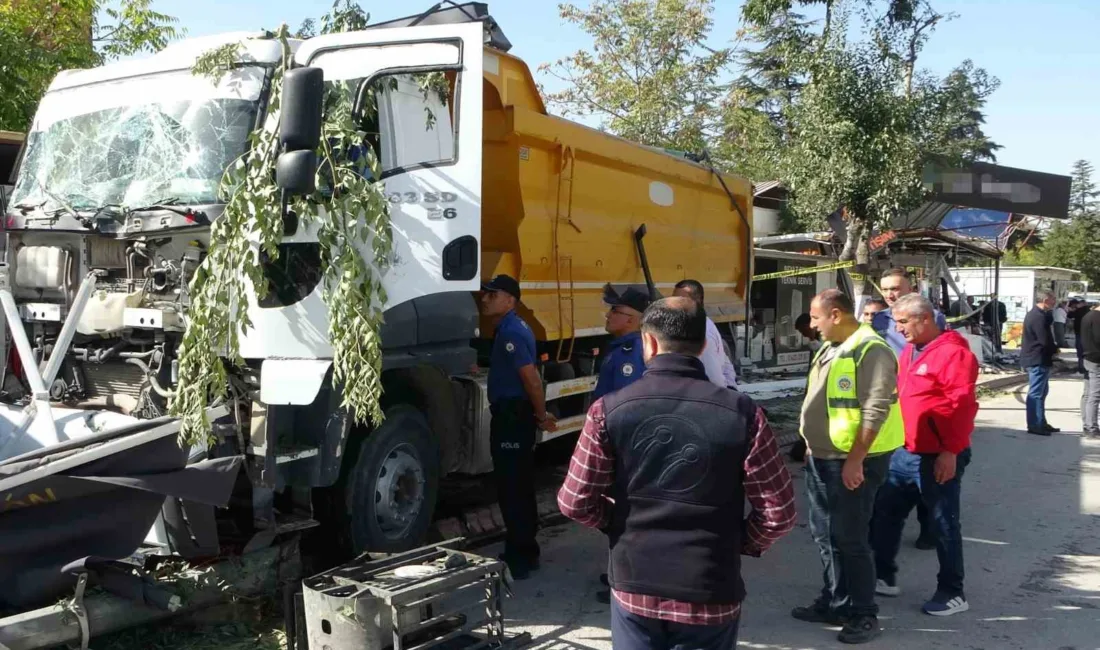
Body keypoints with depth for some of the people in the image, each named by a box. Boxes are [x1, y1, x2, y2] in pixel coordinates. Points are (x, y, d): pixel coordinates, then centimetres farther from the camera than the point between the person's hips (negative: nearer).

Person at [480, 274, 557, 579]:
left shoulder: (511, 332, -19)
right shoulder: (511, 328, 13)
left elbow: (532, 378, -23)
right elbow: (526, 375, 21)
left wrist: (541, 415, -13)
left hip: (512, 416, -11)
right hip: (513, 414, 11)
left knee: (511, 489, -4)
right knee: (519, 487, 16)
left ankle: (519, 559, 4)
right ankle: (524, 552, 26)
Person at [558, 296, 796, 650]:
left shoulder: (609, 410, -9)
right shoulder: (742, 412, -11)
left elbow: (575, 503, -5)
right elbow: (780, 513, -9)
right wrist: (741, 543, 9)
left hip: (634, 588, 1)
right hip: (711, 595, 0)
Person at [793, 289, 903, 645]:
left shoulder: (870, 350, -18)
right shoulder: (830, 348, 12)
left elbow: (875, 411, -22)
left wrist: (854, 461, -23)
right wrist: (813, 448, 20)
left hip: (852, 462, -9)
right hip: (822, 459, 9)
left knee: (849, 539, -1)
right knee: (825, 535, 16)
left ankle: (864, 615, 13)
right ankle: (835, 603, 28)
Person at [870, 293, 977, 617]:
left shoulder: (953, 352, -15)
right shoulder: (909, 351, 14)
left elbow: (962, 405, -20)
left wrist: (951, 451, -21)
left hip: (938, 457, -9)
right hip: (904, 452, 9)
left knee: (944, 523, 4)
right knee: (884, 511, 13)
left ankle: (952, 593, 17)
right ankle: (884, 577, 26)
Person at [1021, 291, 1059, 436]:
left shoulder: (1036, 314, 15)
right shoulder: (1039, 317, -20)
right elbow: (1045, 340, -23)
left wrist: (1052, 349, 3)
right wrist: (1055, 349, -4)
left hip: (1036, 359, 11)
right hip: (1038, 360, -11)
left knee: (1041, 392, 17)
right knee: (1036, 393, -6)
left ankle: (1040, 423, 24)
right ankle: (1034, 425, -1)